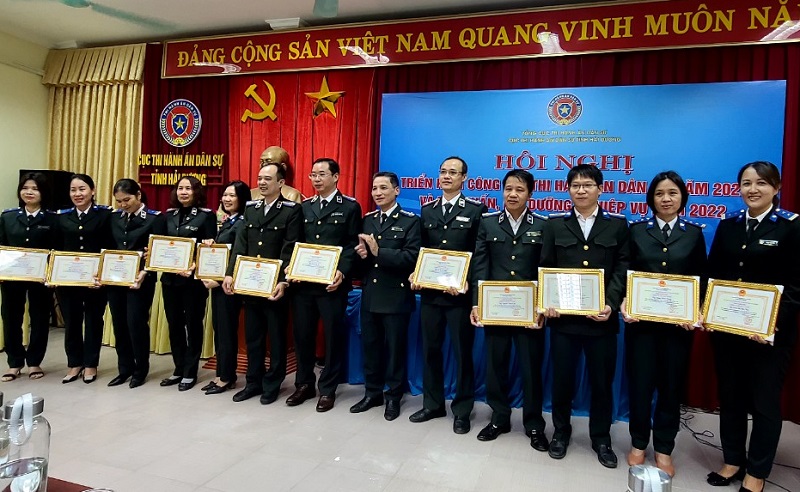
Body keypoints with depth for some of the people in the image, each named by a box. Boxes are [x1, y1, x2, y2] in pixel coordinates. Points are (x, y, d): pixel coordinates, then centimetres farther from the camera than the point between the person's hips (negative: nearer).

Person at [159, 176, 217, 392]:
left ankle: (190, 372, 16)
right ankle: (179, 369, 26)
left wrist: (196, 267, -22)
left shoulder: (207, 215, -5)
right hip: (170, 277, 6)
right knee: (174, 324, 12)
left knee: (193, 325, 5)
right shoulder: (169, 215, 12)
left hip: (194, 278, -5)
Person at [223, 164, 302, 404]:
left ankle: (272, 385, 20)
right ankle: (253, 382, 28)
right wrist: (230, 274, -5)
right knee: (252, 336, 14)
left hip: (275, 285, -5)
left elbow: (290, 250, -13)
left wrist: (283, 282, -20)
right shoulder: (250, 208, 11)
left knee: (276, 337, 7)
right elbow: (240, 244, 5)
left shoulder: (291, 210, -6)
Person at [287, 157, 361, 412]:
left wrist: (342, 272, -18)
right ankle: (304, 384, 28)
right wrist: (291, 266, -4)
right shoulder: (304, 207, 14)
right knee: (302, 334, 11)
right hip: (303, 282, 5)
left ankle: (327, 389, 19)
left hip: (332, 283, -4)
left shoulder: (350, 207, 0)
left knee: (333, 336, 5)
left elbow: (353, 245, -6)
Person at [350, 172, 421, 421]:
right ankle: (372, 393, 30)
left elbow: (411, 257, -18)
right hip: (369, 295, 6)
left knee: (395, 349, 7)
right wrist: (361, 253, -9)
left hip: (396, 297, -5)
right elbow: (362, 252, 15)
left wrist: (378, 251, -24)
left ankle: (393, 397, 23)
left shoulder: (410, 221, -6)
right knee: (369, 346, 14)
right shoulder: (367, 219, 11)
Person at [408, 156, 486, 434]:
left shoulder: (476, 210, -2)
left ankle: (462, 410, 22)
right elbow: (421, 250, 12)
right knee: (430, 349, 12)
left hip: (460, 293, -4)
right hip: (430, 292, 4)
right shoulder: (427, 210, 11)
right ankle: (432, 404, 29)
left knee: (462, 352, 7)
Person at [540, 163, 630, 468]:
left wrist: (611, 304, -14)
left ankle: (601, 438, 31)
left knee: (602, 381, 11)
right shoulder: (555, 224, 6)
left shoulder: (618, 224, 5)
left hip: (602, 318, 0)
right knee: (561, 378, 10)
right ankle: (561, 431, 31)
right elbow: (546, 268, 3)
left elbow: (622, 269, 0)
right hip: (563, 316, 0)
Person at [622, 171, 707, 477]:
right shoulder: (636, 230, 3)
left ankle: (664, 448, 27)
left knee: (672, 385, 10)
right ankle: (638, 443, 25)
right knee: (640, 383, 6)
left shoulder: (694, 233, 6)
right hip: (641, 320, -1)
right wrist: (623, 303, -13)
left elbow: (700, 279, 5)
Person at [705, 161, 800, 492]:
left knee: (764, 402, 9)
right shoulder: (728, 225, 7)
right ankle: (733, 461, 30)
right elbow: (712, 274, 7)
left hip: (770, 332, -4)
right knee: (729, 397, 14)